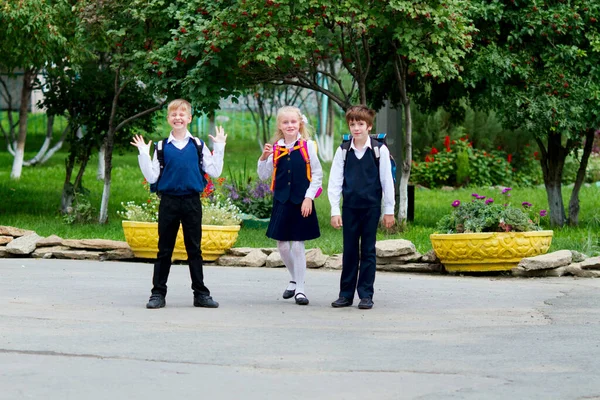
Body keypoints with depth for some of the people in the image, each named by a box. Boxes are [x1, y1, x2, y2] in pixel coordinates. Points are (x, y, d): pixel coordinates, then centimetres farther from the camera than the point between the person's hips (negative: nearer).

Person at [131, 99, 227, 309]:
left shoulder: (198, 145, 5)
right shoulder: (162, 147, 4)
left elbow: (215, 171, 4)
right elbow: (151, 177, 3)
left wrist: (219, 147, 0)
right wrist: (143, 154, -5)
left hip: (192, 202, 0)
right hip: (169, 202, 0)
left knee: (194, 250, 7)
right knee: (164, 250, 5)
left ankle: (201, 293, 12)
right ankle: (158, 293, 10)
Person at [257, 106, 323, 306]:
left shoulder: (307, 146, -3)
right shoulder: (275, 148, 5)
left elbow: (317, 174, -2)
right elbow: (263, 175, 7)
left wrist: (309, 197, -9)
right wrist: (264, 157, -10)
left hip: (301, 203, -3)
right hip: (281, 202, 3)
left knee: (297, 246, -2)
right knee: (282, 245, 7)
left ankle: (299, 289, 6)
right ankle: (294, 279, 30)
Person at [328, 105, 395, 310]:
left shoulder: (379, 150, -4)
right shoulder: (343, 151, 1)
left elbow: (387, 181, 1)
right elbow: (335, 182, 3)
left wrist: (389, 210, 2)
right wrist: (335, 211, -1)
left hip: (371, 207, -2)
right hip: (350, 207, 2)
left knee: (368, 251, 3)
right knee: (349, 251, 6)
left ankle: (366, 294, 9)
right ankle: (346, 294, 13)